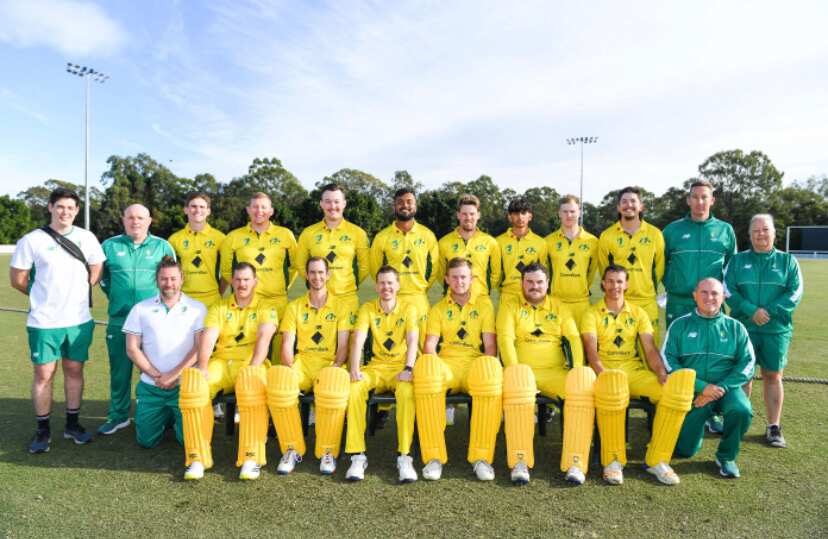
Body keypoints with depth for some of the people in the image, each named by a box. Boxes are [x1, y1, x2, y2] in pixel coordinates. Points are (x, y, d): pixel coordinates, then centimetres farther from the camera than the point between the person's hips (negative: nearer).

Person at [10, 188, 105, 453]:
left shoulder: (87, 238, 3)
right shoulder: (32, 240, -5)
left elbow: (96, 272, 12)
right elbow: (17, 279, 0)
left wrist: (73, 296, 8)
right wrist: (44, 296, 9)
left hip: (79, 320, 3)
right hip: (44, 322, -2)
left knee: (74, 371, 11)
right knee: (44, 374, 4)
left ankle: (72, 424, 23)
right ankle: (43, 430, 18)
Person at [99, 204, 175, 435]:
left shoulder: (162, 246, 3)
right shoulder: (110, 246, 6)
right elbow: (101, 277, 19)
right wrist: (116, 297, 14)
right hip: (119, 320, 1)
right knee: (119, 369, 8)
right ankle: (118, 416, 23)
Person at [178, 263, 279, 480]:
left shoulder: (266, 308, 10)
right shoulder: (219, 308, 17)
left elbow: (263, 338, -7)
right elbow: (208, 338, 2)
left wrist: (252, 370, -21)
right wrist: (202, 368, -15)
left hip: (251, 365, -2)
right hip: (221, 363, 3)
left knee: (252, 384, -38)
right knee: (191, 381, -28)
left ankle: (252, 458, -31)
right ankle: (197, 458, -21)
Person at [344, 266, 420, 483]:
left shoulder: (408, 309, 4)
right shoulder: (367, 309, 6)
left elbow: (412, 341, -10)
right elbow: (358, 340, -7)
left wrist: (408, 368, -26)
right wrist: (355, 369, -23)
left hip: (400, 367, -1)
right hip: (376, 367, 2)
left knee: (407, 391, -35)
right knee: (354, 388, -30)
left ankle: (404, 456, -29)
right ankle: (358, 456, -24)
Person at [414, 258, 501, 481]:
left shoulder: (484, 303, 14)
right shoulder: (439, 308, 17)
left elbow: (490, 345, 7)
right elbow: (430, 345, 6)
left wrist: (485, 369, -10)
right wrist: (435, 370, -12)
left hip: (475, 363, -1)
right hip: (445, 364, 1)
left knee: (492, 374, -37)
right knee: (425, 366, -35)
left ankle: (481, 457, -27)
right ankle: (434, 457, -29)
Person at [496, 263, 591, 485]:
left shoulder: (560, 308, 20)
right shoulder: (510, 308, 13)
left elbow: (573, 339, 10)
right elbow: (505, 340, -2)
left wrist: (577, 371, -7)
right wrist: (516, 372, -17)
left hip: (555, 372, 2)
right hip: (523, 370, -2)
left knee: (584, 381, -29)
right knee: (514, 380, -38)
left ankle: (575, 463, -29)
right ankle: (520, 462, -35)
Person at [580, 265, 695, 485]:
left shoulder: (638, 313, 17)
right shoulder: (592, 314, 7)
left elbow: (650, 350, 8)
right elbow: (591, 351, -7)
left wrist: (662, 376, -11)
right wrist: (604, 376, -25)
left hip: (635, 371, 4)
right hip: (606, 373, -3)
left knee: (677, 386, -26)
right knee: (611, 386, -41)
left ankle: (656, 460, -13)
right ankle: (613, 461, -22)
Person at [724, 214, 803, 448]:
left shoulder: (787, 261, 7)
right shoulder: (738, 260, 6)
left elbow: (795, 292, -2)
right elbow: (728, 290, -3)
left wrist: (770, 311, -15)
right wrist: (751, 310, -16)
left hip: (777, 329, 0)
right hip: (743, 327, 0)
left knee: (773, 376, 5)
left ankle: (774, 427, 13)